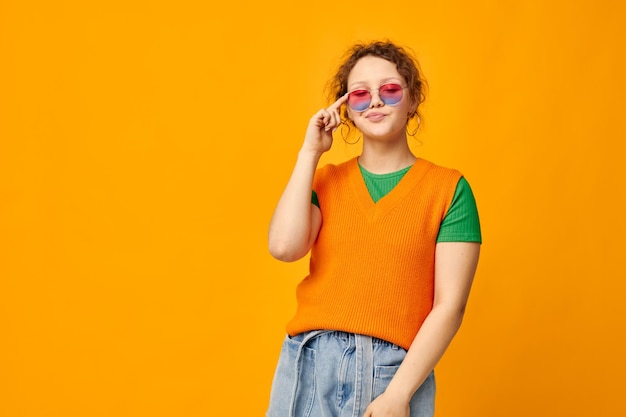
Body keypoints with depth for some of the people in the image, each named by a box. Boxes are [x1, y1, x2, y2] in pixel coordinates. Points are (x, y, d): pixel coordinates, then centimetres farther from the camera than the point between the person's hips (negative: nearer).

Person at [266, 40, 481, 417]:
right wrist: (310, 151, -4)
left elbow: (450, 305, -7)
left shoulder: (449, 188, -1)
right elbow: (284, 246, -10)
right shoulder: (326, 181, 8)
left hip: (396, 370, -2)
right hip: (310, 367, 3)